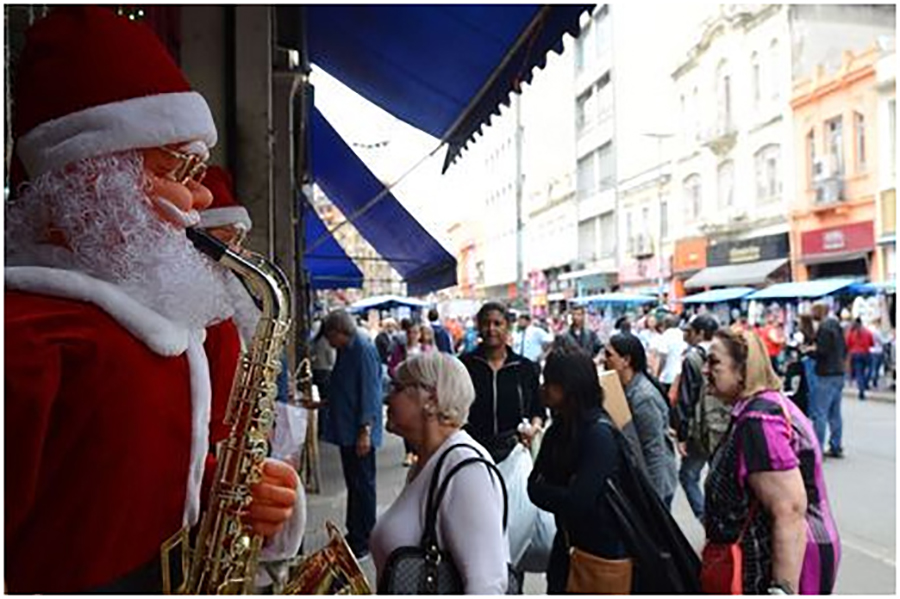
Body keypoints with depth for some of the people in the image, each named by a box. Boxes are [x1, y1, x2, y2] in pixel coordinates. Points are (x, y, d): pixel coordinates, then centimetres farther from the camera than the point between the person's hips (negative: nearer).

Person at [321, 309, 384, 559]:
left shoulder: (363, 350, -15)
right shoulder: (346, 351, 14)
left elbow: (370, 393, -20)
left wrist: (365, 430, -22)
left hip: (358, 433, -9)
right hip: (346, 431, 9)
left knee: (363, 484, 1)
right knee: (353, 483, 16)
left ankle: (363, 542, 11)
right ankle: (354, 534, 27)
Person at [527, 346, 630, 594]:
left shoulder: (600, 433, -22)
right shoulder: (558, 429, 2)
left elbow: (577, 501, -26)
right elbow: (534, 485, -1)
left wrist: (541, 490, -11)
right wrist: (556, 494, -20)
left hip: (603, 552, -6)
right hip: (567, 547, 7)